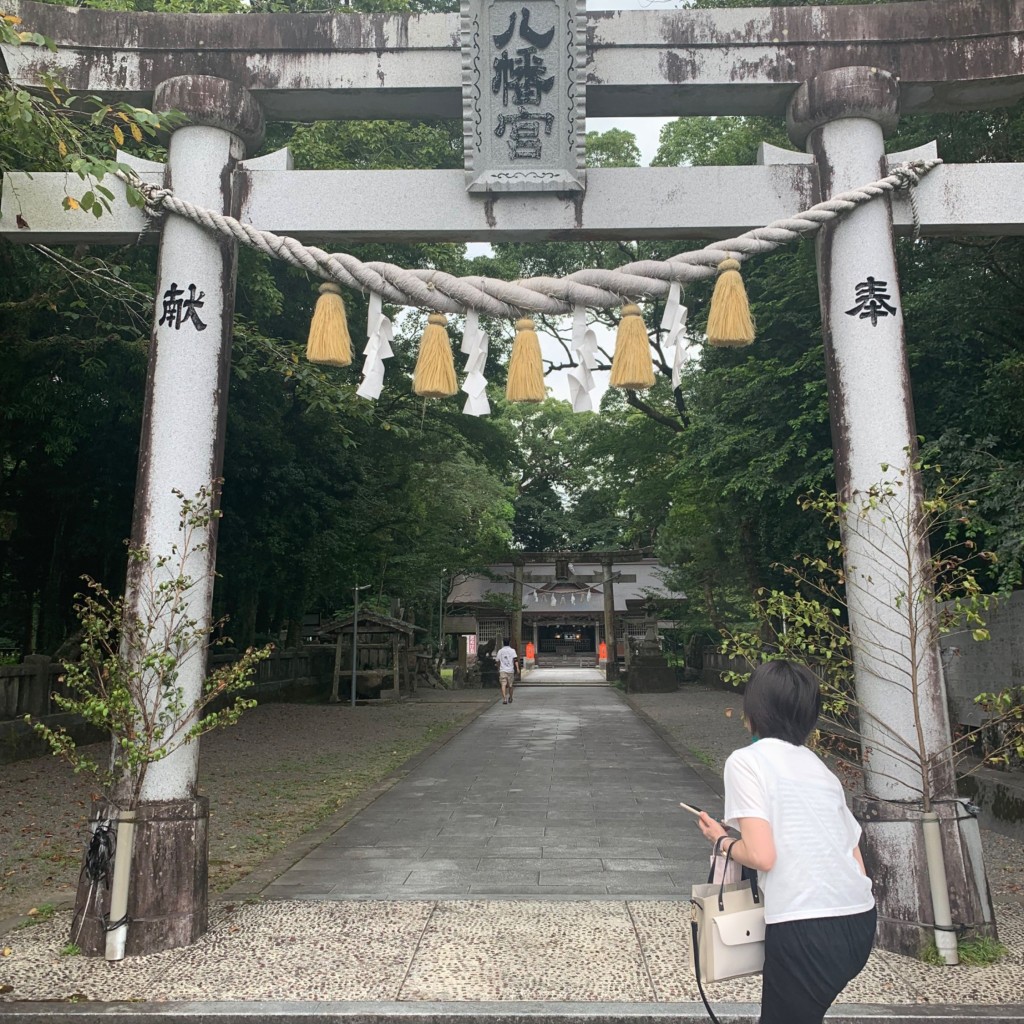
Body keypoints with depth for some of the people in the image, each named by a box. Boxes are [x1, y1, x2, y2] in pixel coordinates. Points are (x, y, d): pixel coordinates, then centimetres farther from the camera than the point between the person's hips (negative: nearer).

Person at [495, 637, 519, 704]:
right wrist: (517, 668, -12)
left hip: (502, 670, 0)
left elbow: (498, 661, 13)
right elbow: (515, 660, -10)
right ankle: (510, 699, 28)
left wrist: (498, 669, 28)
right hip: (510, 670, 0)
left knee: (503, 685, -8)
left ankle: (504, 699, -23)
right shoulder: (512, 650, 1)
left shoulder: (500, 651, 5)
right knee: (510, 685, 14)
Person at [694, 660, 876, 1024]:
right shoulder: (819, 766, 16)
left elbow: (762, 855, -13)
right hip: (858, 921, 7)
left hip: (806, 929, -7)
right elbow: (857, 862, 14)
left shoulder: (746, 760, -4)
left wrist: (722, 840, 6)